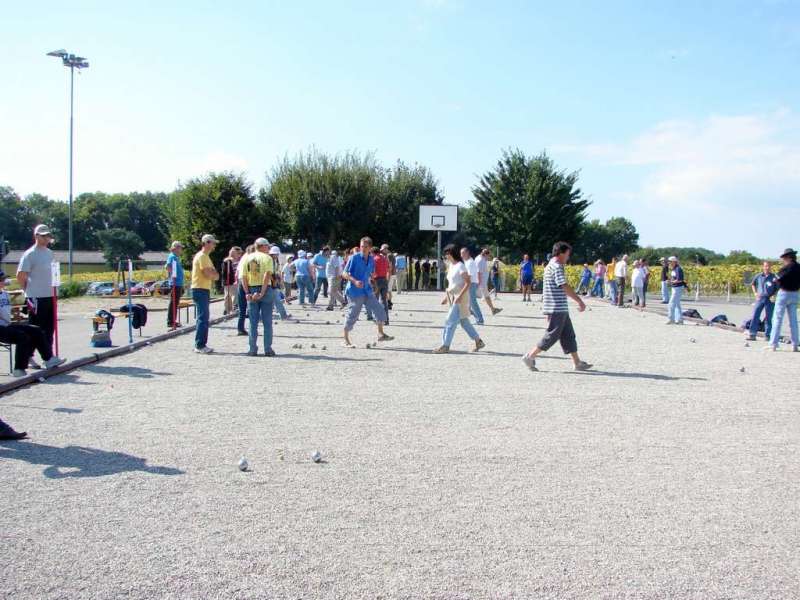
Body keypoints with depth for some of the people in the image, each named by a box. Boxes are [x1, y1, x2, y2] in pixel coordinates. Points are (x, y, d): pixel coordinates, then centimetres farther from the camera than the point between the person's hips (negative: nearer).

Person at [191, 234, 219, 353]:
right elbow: (208, 274, -20)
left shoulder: (206, 257, 19)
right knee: (203, 318, -10)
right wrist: (214, 275, 0)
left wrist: (213, 274, -5)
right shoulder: (202, 256, -13)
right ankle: (200, 345, -9)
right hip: (200, 290, -10)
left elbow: (214, 275, 17)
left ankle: (201, 344, 17)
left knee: (204, 318, 12)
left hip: (204, 290, 10)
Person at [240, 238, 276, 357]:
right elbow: (267, 275, -16)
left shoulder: (247, 258, 9)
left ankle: (253, 349, 8)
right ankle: (268, 349, 4)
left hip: (251, 291, 3)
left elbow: (243, 277, 0)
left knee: (253, 322, 8)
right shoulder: (267, 258, -3)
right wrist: (262, 292, -17)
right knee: (267, 322, 3)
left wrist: (247, 293, -4)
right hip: (266, 289, -3)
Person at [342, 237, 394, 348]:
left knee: (379, 309, 1)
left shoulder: (371, 260, 7)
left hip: (367, 291, 6)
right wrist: (354, 281, -26)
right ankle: (346, 340, 11)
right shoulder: (354, 258, -11)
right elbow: (344, 274, -14)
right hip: (355, 292, -6)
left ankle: (381, 334, 15)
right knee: (352, 315, -2)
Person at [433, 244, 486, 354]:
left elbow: (468, 283, -18)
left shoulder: (460, 266, -14)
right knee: (464, 321, 14)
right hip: (453, 297, 9)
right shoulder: (450, 266, 12)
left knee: (450, 321, -10)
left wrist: (460, 296, -25)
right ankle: (478, 341, 23)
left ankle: (445, 346, -6)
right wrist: (446, 297, 17)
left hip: (460, 297, -9)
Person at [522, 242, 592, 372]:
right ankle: (530, 357, 1)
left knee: (569, 335, 11)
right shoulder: (557, 267, -15)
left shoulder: (550, 266, 17)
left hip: (560, 309, 10)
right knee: (552, 335, -4)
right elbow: (565, 287, -21)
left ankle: (577, 363, 15)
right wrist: (580, 301, -18)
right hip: (557, 309, -10)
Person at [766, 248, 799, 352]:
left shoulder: (787, 267, -15)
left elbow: (779, 280, -17)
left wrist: (776, 280, 2)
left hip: (784, 293, -6)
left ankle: (773, 344, -1)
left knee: (777, 319, -1)